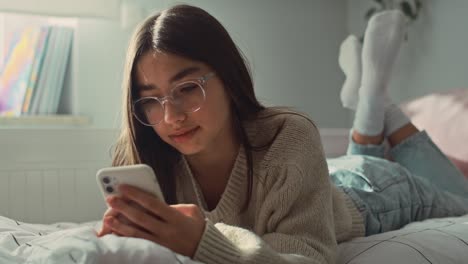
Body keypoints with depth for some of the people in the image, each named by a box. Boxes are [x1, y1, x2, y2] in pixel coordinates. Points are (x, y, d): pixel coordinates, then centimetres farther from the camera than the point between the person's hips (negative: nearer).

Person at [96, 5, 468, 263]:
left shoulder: (290, 139, -43)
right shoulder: (152, 160, -31)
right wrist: (132, 225, -42)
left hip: (373, 196, -3)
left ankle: (375, 92, 28)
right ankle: (369, 107, 31)